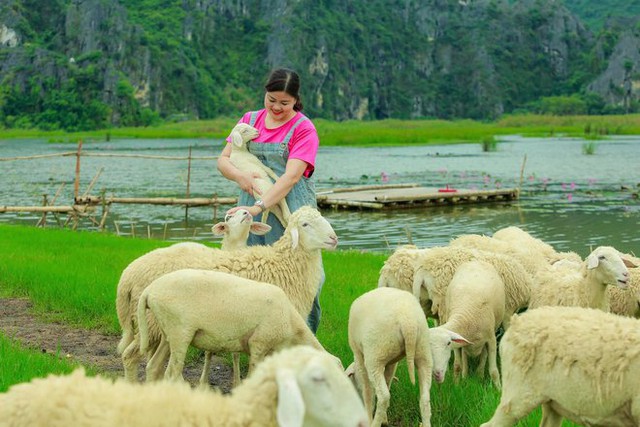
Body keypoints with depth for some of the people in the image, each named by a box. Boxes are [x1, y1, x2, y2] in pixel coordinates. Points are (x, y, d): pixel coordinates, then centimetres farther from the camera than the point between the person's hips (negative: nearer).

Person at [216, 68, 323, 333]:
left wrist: (259, 207, -27)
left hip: (290, 212, -4)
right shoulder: (251, 120, 12)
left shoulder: (303, 129, -4)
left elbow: (291, 176, -16)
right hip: (252, 211, 4)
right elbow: (223, 160, 11)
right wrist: (239, 176, -13)